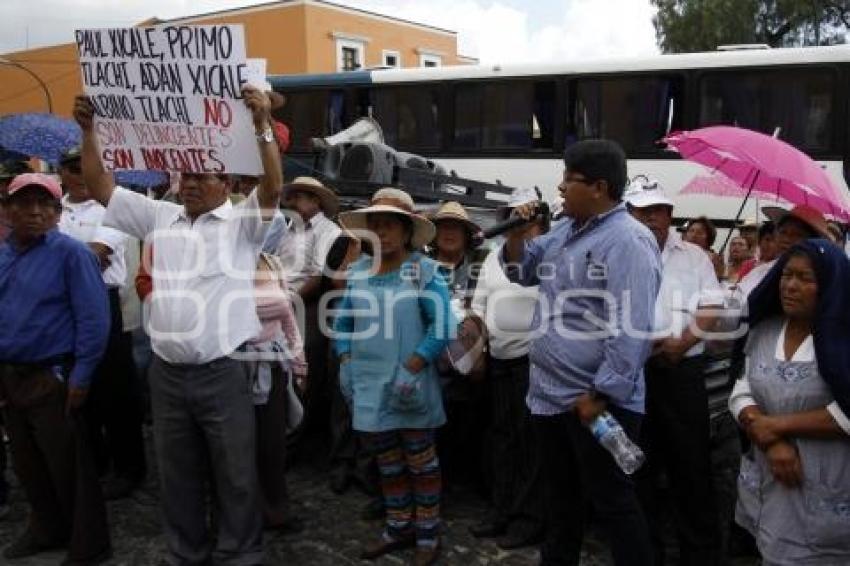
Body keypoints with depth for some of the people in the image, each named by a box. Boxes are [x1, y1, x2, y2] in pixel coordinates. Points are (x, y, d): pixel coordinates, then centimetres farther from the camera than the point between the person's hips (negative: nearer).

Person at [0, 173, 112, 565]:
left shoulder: (70, 253, -12)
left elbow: (93, 318, -16)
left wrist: (81, 376, -18)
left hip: (51, 378, -7)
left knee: (68, 466, 3)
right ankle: (47, 528, 39)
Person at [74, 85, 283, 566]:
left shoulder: (241, 222, -3)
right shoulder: (161, 217, 11)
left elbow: (273, 187, -20)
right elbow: (101, 186, 14)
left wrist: (263, 126, -29)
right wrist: (88, 129, 7)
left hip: (222, 372, -5)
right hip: (166, 372, 5)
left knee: (235, 473, 7)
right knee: (177, 473, 17)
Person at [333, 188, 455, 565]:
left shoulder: (425, 271, -8)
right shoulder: (359, 271, 8)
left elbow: (441, 327, -13)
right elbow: (343, 321, 15)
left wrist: (411, 369, -18)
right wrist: (345, 364, 6)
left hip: (408, 385, -5)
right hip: (369, 384, 5)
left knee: (420, 461, 5)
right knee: (387, 462, 15)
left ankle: (428, 533, 18)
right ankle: (399, 528, 29)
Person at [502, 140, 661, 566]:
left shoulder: (627, 241, -18)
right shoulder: (564, 230, 11)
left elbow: (630, 331, -24)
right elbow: (522, 271, 23)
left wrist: (600, 395, -23)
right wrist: (516, 233, 4)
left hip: (597, 401, -9)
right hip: (552, 394, 9)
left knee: (611, 501, 4)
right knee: (560, 495, 23)